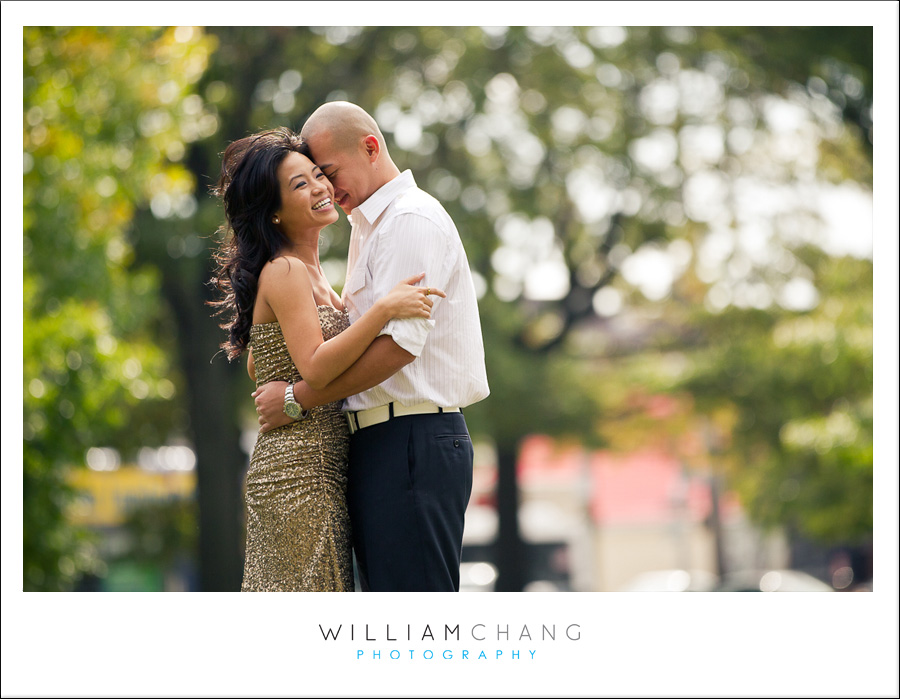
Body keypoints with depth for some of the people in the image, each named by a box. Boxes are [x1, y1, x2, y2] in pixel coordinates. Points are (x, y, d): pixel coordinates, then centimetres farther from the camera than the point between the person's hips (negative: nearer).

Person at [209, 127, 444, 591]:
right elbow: (314, 367, -22)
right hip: (301, 470, -10)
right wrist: (384, 309, -24)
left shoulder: (310, 273, 18)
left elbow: (257, 368, 26)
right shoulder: (285, 273, -11)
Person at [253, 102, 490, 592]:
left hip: (411, 441, -10)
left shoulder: (410, 220, -9)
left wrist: (298, 397, -15)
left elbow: (400, 344, -19)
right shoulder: (369, 227, 23)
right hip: (380, 441, 10)